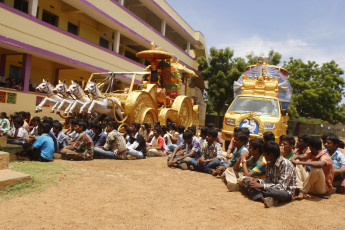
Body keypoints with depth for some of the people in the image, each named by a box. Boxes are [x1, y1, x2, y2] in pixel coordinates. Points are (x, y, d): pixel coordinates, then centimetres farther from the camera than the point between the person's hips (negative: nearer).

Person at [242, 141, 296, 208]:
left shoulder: (285, 164, -22)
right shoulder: (269, 163, 1)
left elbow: (282, 187, -27)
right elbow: (268, 180, 7)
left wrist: (261, 186, -27)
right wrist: (257, 180, -12)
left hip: (286, 192, -8)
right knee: (245, 180, -6)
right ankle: (263, 198, -27)